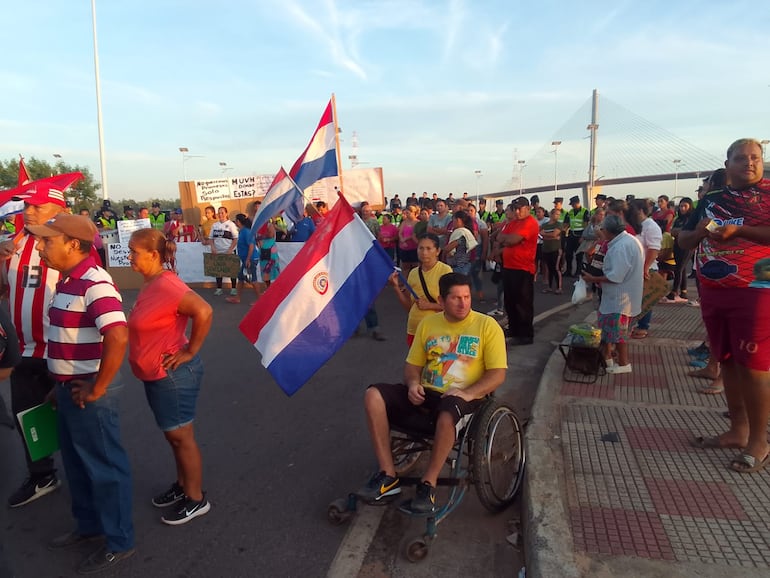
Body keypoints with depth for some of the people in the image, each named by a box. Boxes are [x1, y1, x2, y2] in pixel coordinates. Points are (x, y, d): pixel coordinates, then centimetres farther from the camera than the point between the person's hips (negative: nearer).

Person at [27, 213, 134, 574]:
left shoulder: (94, 283, -22)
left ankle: (119, 542, 24)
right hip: (69, 389, 10)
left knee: (104, 466, 6)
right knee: (76, 463, 23)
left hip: (88, 392, -10)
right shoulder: (67, 282, 9)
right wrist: (61, 384, 17)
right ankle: (89, 525, 43)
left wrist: (98, 388, -25)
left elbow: (118, 337, -34)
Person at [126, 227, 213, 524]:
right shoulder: (150, 283, 8)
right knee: (173, 434, 21)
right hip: (156, 374, 10)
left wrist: (191, 350, -25)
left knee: (180, 435, 3)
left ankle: (196, 499, 19)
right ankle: (182, 485, 38)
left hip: (173, 374, -10)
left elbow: (203, 311, -35)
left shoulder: (166, 284, -22)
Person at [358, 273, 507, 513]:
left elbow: (498, 374, -6)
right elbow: (412, 364, 16)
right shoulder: (427, 324, 12)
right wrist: (413, 383, -7)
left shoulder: (487, 326, -1)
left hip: (464, 397, -4)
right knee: (374, 395, -18)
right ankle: (388, 475, -15)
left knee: (446, 414, -41)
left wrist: (468, 393, -21)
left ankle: (428, 484, -17)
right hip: (425, 394, 5)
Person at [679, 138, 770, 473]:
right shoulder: (710, 200, 15)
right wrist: (700, 232, -4)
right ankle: (738, 430, 23)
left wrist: (738, 230, -21)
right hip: (713, 291, 6)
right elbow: (683, 241, 17)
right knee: (727, 362, 11)